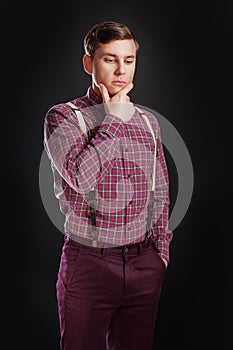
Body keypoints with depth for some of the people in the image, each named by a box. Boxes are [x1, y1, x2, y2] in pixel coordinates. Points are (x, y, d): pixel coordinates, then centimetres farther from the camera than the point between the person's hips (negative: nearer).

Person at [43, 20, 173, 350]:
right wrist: (114, 119, -13)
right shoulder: (63, 116, -5)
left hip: (145, 264, 4)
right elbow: (80, 177, -22)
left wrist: (161, 245, 9)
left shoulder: (148, 121, 10)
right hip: (88, 261, -4)